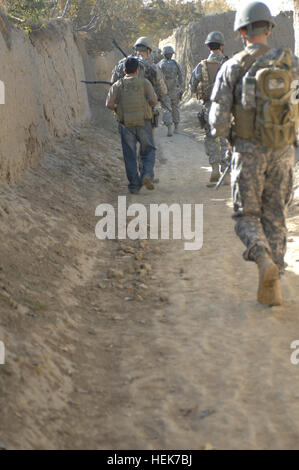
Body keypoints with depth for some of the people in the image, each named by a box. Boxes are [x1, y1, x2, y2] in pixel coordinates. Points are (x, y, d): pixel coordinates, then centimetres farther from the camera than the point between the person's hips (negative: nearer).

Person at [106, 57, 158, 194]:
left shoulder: (118, 85, 4)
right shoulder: (144, 82, 1)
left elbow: (109, 104, -5)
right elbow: (153, 100, -10)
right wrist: (149, 105, 12)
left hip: (126, 125, 1)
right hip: (143, 123, -1)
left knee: (130, 155, 8)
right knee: (148, 151, 13)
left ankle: (134, 185, 8)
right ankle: (147, 175, -9)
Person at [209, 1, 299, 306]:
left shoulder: (231, 68, -5)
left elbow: (218, 121, -9)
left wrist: (224, 132, 13)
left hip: (249, 151, -2)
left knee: (247, 216, 8)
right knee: (275, 217, 12)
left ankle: (264, 260, -20)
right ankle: (272, 284, 9)